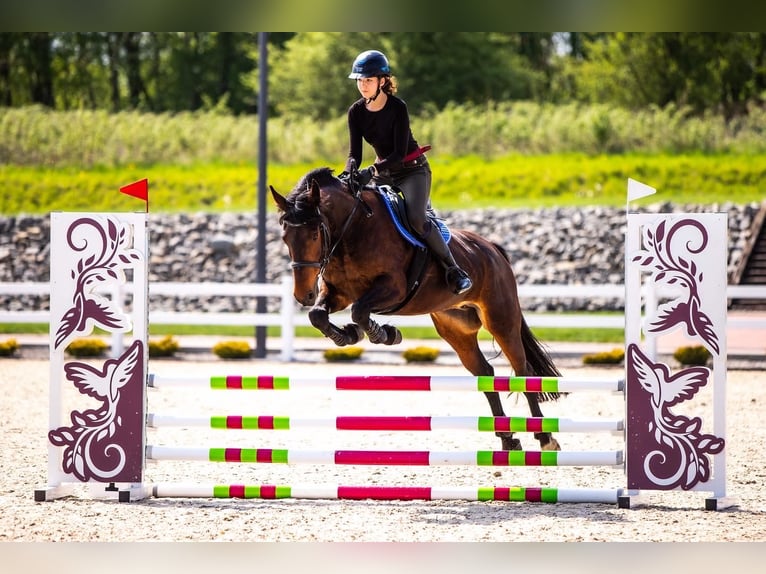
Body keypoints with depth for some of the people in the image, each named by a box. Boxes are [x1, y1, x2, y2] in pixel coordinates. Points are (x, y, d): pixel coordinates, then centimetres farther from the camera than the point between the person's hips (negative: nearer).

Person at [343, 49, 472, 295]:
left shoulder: (397, 108, -19)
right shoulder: (356, 112, -4)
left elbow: (400, 153, -25)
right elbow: (354, 154, -5)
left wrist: (370, 171, -38)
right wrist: (349, 173, -28)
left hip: (413, 170, -6)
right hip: (383, 172, 6)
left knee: (416, 218, -29)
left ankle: (453, 270, -17)